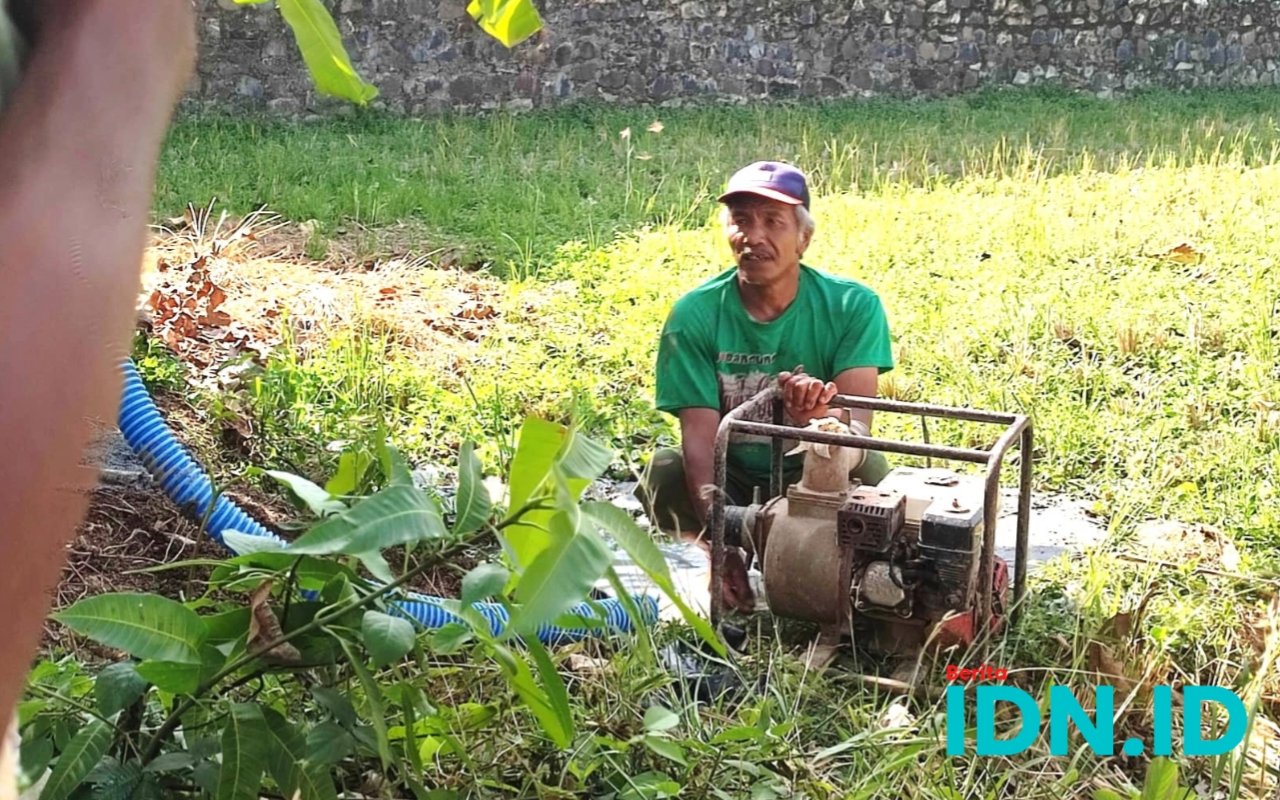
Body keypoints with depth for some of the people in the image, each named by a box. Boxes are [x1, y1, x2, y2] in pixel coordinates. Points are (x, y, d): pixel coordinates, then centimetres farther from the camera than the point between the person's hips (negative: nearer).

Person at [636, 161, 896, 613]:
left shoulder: (853, 306, -13)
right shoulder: (695, 315, -12)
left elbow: (858, 429, -22)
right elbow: (700, 437, -19)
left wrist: (821, 416, -49)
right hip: (732, 482, 1)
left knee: (866, 469, -32)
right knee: (663, 474, -29)